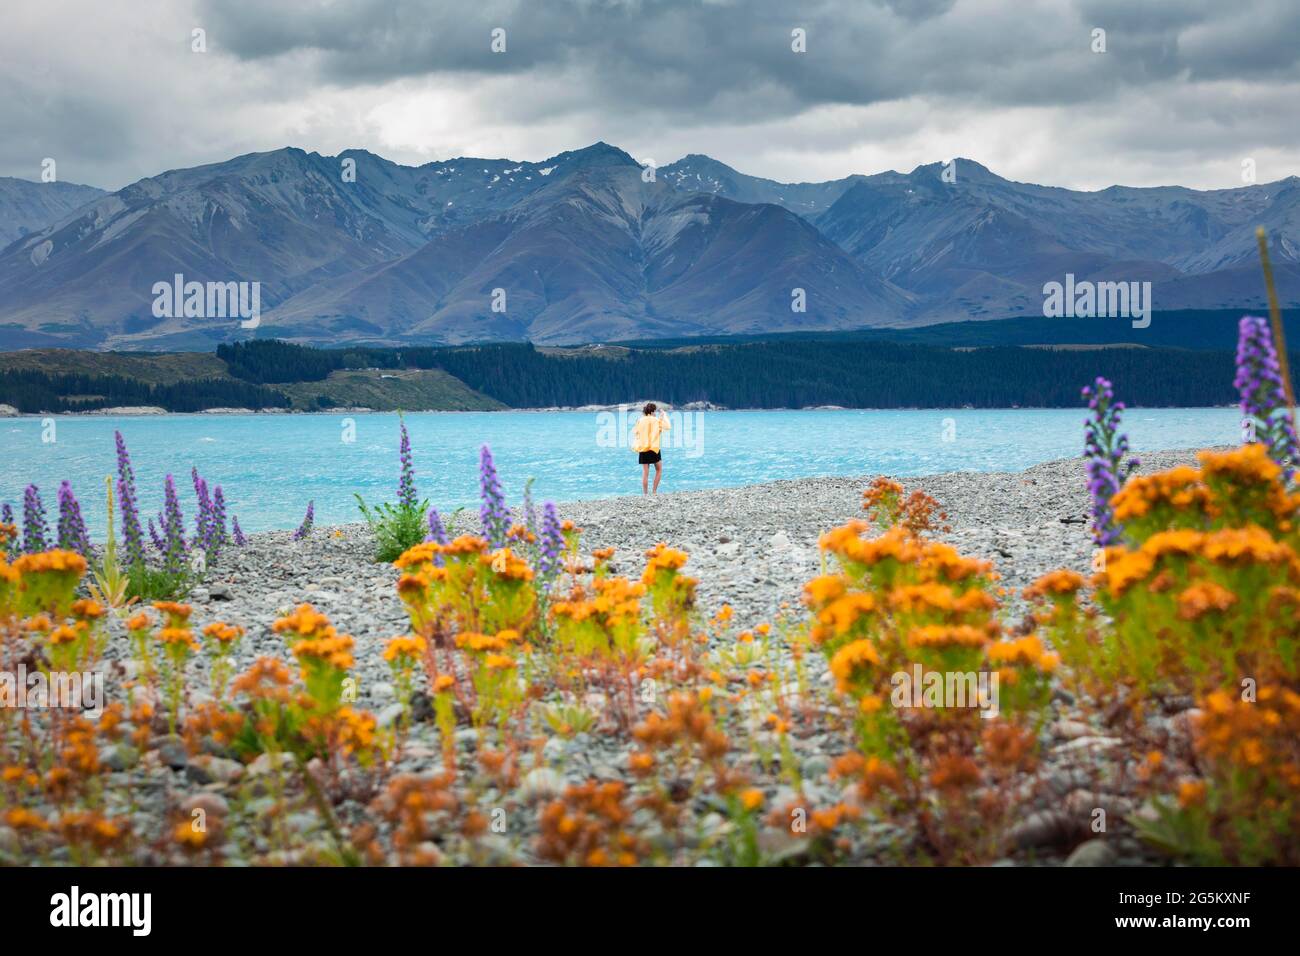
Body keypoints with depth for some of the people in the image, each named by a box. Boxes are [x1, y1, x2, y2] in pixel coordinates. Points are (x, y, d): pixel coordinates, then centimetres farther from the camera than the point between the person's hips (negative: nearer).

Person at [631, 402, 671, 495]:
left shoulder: (640, 421, 1)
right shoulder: (657, 420, -5)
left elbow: (635, 433, 6)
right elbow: (668, 426, 4)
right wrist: (664, 416, 14)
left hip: (643, 450, 2)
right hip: (654, 449, -2)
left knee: (645, 472, 5)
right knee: (659, 470, 14)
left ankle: (645, 493, 3)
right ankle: (654, 491, 7)